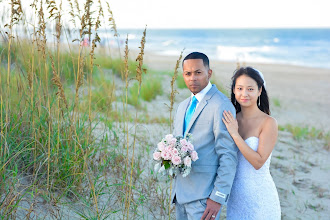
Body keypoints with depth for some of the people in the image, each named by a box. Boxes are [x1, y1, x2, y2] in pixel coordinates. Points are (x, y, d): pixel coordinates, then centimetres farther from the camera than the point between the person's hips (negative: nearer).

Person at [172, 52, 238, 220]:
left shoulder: (221, 105, -13)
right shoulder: (183, 107, 14)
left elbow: (228, 156, -16)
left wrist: (218, 197, -18)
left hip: (204, 196, -7)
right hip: (181, 193, 8)